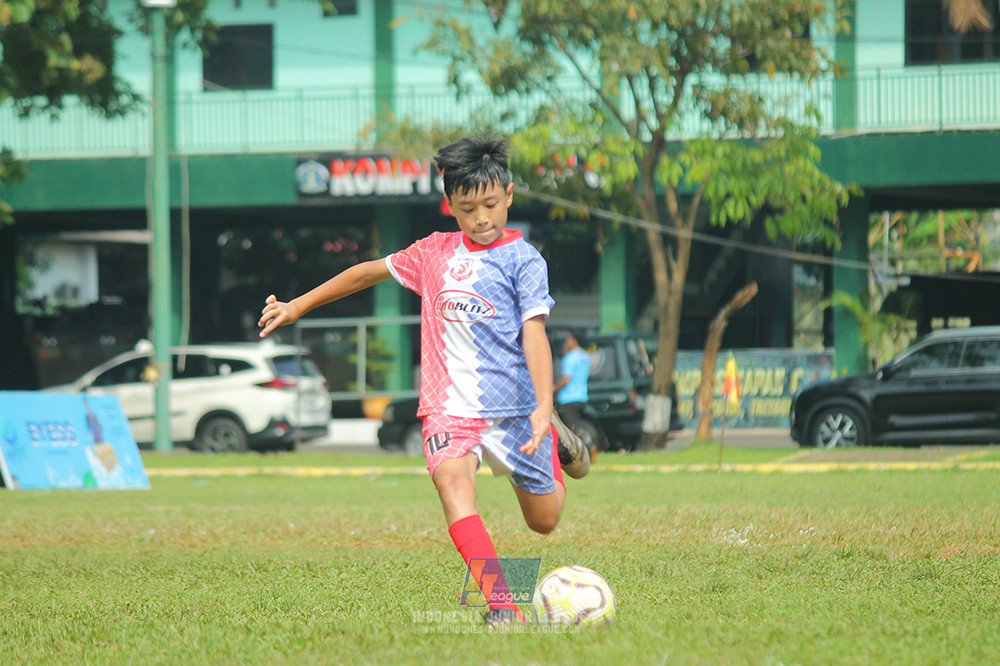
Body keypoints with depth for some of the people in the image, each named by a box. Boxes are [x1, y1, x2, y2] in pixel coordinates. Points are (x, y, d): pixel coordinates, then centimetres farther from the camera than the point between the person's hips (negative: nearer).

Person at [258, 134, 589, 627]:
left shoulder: (523, 260, -4)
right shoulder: (435, 253, 8)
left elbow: (533, 333, -14)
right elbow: (369, 272, 21)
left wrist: (545, 406, -27)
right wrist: (298, 306, 25)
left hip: (513, 403, -1)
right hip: (449, 404, 1)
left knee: (544, 521, 11)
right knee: (450, 478, -31)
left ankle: (552, 442, 46)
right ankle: (500, 604, -41)